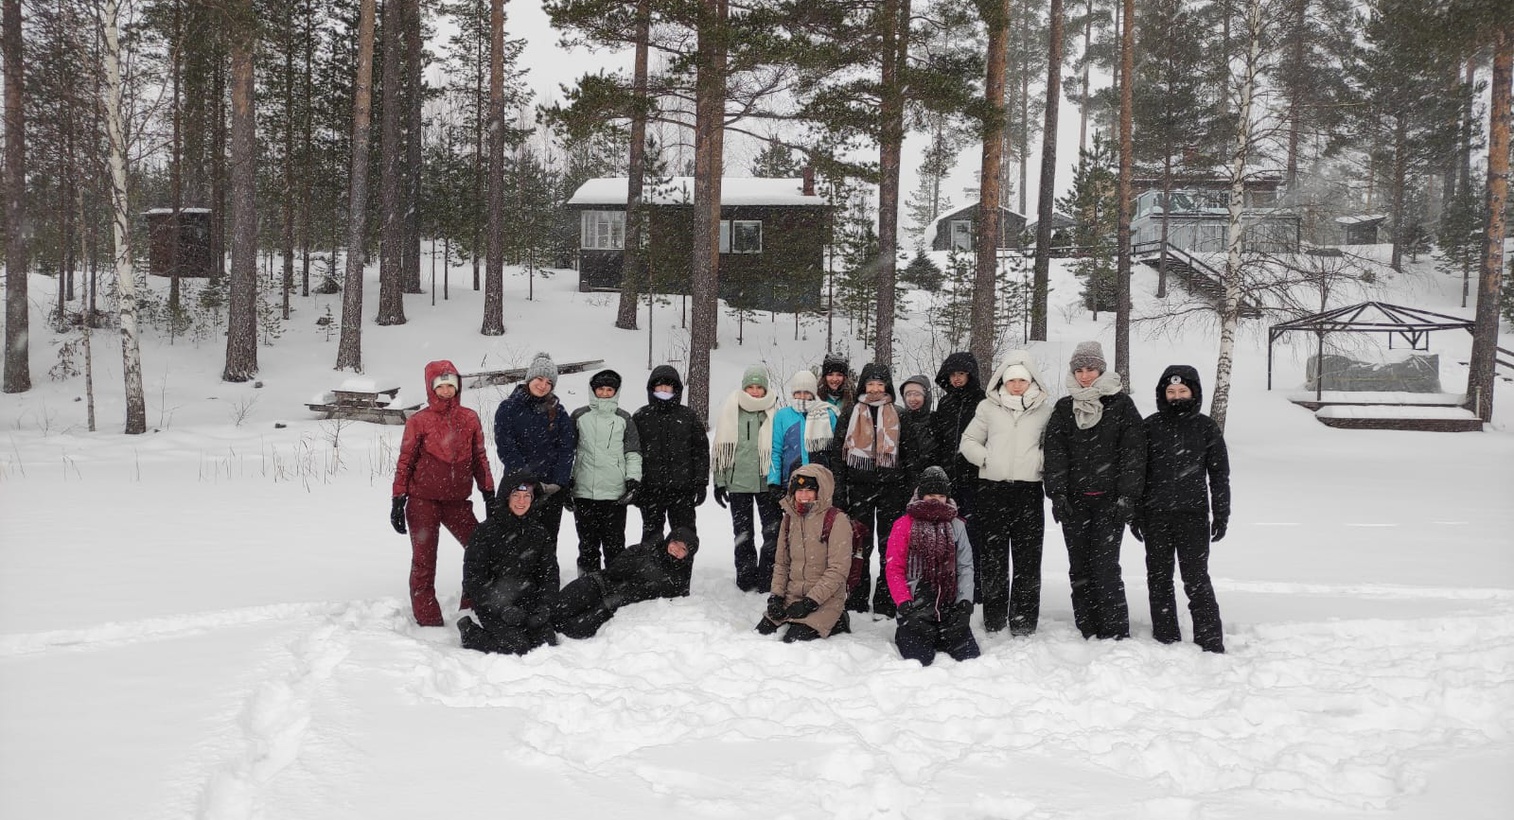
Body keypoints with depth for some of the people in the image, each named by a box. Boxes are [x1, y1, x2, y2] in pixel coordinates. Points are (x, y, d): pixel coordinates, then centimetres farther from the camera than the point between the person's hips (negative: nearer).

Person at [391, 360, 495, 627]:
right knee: (423, 561, 3)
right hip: (423, 502, -3)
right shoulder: (419, 421, -4)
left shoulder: (469, 419, 5)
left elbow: (479, 458, 11)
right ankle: (428, 619, 11)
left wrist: (489, 494, 9)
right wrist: (398, 501, -5)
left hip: (457, 501, 3)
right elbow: (405, 462, -1)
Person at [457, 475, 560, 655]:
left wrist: (544, 606, -5)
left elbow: (550, 572, 11)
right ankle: (470, 632, 5)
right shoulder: (487, 531, -6)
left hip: (528, 601, 4)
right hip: (493, 603, -4)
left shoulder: (538, 531, 9)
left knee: (547, 642, -14)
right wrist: (502, 608, -16)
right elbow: (473, 578, -8)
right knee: (517, 646, -20)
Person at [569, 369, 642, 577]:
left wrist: (633, 480, -2)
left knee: (614, 544, 1)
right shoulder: (579, 416, 8)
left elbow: (633, 453, 10)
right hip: (584, 492, 1)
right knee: (588, 544, 7)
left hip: (615, 494, 0)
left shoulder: (624, 419, 8)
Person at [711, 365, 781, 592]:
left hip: (767, 481, 0)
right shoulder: (730, 410, 2)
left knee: (774, 530, 1)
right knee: (743, 532, 10)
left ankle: (768, 574, 12)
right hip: (738, 480, 1)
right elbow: (721, 448, 5)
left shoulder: (775, 411, 1)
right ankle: (746, 575, 20)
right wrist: (719, 482, 3)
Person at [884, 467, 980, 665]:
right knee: (920, 660, -19)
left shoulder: (956, 526, 12)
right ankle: (904, 635, 15)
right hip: (916, 609, -3)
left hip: (950, 608, 3)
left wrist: (965, 604, -6)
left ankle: (936, 640, 17)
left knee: (971, 658, -12)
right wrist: (906, 607, -12)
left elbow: (965, 568, 7)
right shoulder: (904, 525, 2)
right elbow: (894, 570, -2)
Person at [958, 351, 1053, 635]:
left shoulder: (1045, 409, 6)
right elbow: (969, 441, 13)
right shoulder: (988, 407, 8)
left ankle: (1023, 621, 6)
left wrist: (1041, 462, -5)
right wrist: (985, 459, -2)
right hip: (992, 489, 1)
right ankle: (994, 618, 13)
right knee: (992, 555, 5)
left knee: (1027, 558, -1)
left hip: (1028, 490, -1)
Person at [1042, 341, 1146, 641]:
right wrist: (1057, 494, -5)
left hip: (1109, 500, -3)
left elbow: (1133, 453, -2)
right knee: (1079, 568, 5)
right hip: (1074, 501, 4)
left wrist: (1127, 497, -9)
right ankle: (1087, 634, 12)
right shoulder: (1064, 408, 11)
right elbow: (1054, 453, 5)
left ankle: (1116, 634, -3)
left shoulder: (1121, 404, 2)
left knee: (1105, 567, -10)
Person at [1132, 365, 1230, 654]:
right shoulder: (1150, 426, 5)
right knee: (1159, 578, 7)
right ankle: (1165, 639, 17)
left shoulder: (1206, 427, 3)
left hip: (1193, 514, -2)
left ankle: (1211, 643, 2)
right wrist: (1135, 515, 4)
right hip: (1155, 516, 2)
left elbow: (1219, 475, 6)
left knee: (1196, 579, -5)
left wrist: (1221, 516, 2)